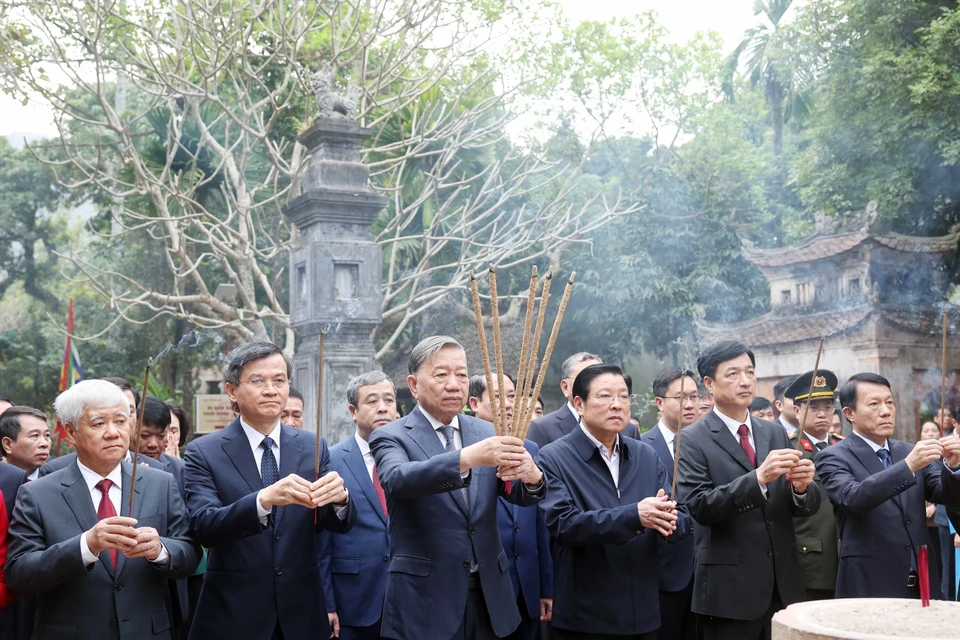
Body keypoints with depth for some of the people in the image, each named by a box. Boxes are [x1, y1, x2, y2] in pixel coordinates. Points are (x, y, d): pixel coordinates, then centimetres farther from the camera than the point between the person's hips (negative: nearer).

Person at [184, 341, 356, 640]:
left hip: (301, 614, 3)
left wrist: (339, 497, -25)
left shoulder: (313, 447, 2)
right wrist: (264, 499, -35)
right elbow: (203, 527, -19)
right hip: (232, 616, -3)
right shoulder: (204, 452, -6)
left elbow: (341, 524, -3)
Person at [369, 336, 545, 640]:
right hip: (423, 599, -4)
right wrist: (468, 457, -40)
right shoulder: (392, 437, -5)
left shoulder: (487, 432, 7)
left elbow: (521, 495, -2)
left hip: (489, 597, 4)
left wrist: (532, 476, -26)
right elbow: (398, 480, -26)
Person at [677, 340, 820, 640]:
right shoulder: (693, 440, -7)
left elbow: (806, 508, 7)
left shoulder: (776, 433, 8)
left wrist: (801, 487, -16)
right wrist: (758, 477, -28)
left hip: (783, 584, 5)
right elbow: (698, 506, -18)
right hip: (729, 590, -5)